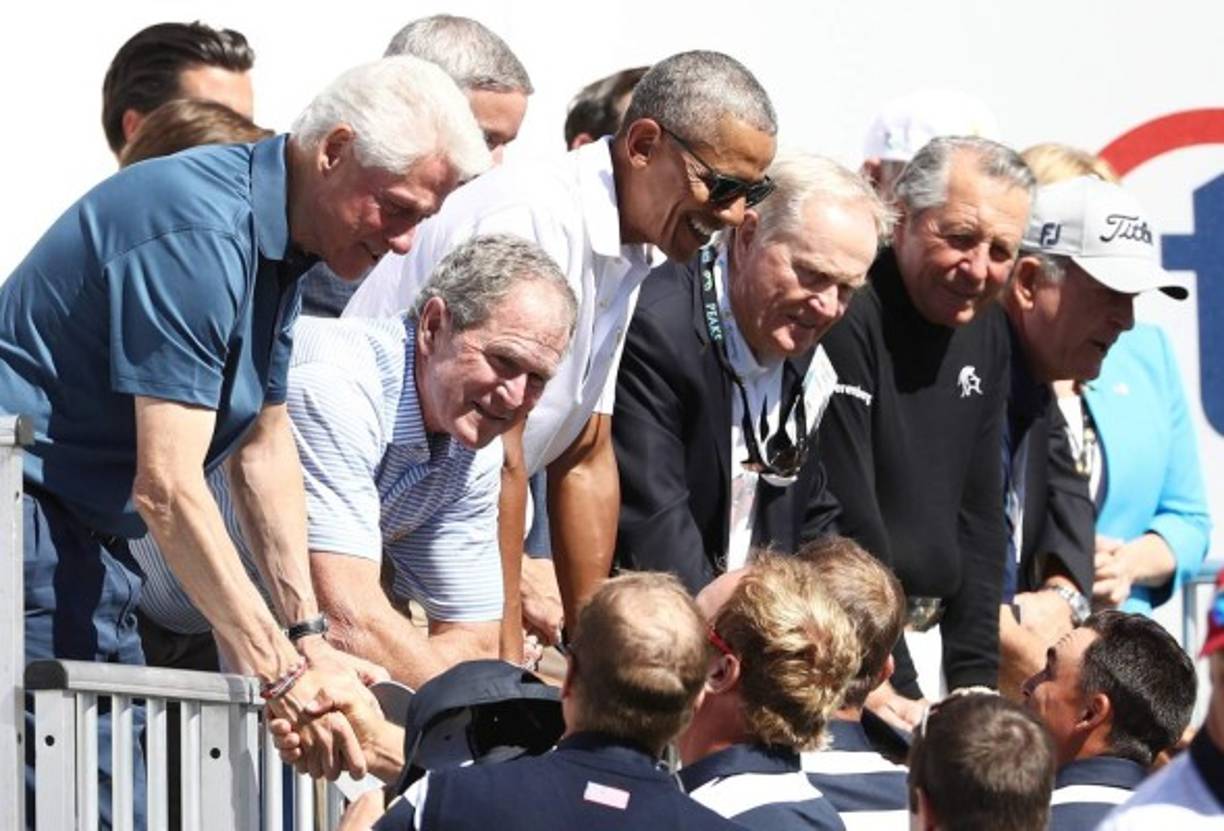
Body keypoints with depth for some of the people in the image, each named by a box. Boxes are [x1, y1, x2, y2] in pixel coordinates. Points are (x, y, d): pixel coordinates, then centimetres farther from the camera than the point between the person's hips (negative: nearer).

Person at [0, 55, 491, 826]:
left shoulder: (277, 241, 8)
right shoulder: (198, 237, -24)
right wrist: (281, 674, -26)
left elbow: (264, 445, 16)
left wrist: (307, 635, 8)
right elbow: (167, 488, -27)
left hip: (88, 534, 11)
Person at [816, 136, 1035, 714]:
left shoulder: (987, 333, 11)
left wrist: (976, 677, 5)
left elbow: (979, 515, 14)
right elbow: (845, 521, -19)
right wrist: (893, 687, -20)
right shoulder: (847, 319, -15)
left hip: (925, 637, 8)